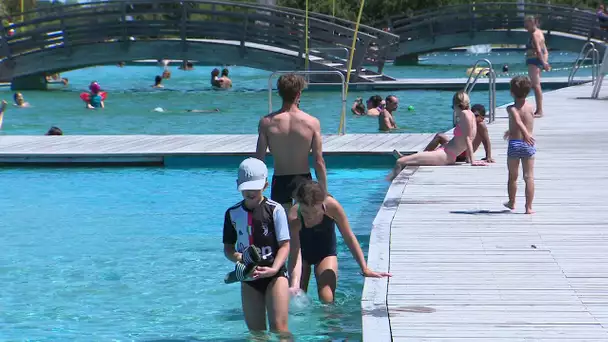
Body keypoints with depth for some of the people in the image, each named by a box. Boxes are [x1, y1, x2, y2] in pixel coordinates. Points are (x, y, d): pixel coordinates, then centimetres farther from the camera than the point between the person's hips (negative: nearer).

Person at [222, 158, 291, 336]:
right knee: (256, 331, 8)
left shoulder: (275, 210, -7)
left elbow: (285, 244, -8)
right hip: (248, 278, 4)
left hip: (275, 274, -4)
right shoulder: (233, 213, 4)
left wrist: (273, 269, -23)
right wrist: (238, 258, -14)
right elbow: (228, 248, 9)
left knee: (279, 327, -15)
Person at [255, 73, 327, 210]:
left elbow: (258, 159, -5)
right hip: (303, 180, 0)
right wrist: (324, 193, 1)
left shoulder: (266, 123, -7)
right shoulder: (312, 123, -8)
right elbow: (319, 162, -7)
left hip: (280, 182, 0)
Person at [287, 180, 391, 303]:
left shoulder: (332, 206, -32)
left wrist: (365, 269, -17)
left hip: (326, 252, 0)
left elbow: (349, 238, -19)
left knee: (327, 301, -16)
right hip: (303, 253, 0)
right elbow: (295, 254, -35)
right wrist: (294, 286, -49)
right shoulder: (293, 216, -35)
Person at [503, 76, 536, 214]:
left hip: (514, 145, -1)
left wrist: (525, 133, -36)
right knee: (529, 177, 1)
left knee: (512, 176, 16)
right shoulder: (530, 107, 5)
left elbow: (517, 120, -25)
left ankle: (511, 203, 32)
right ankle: (528, 207, -3)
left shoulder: (511, 108, -5)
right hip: (528, 146, 1)